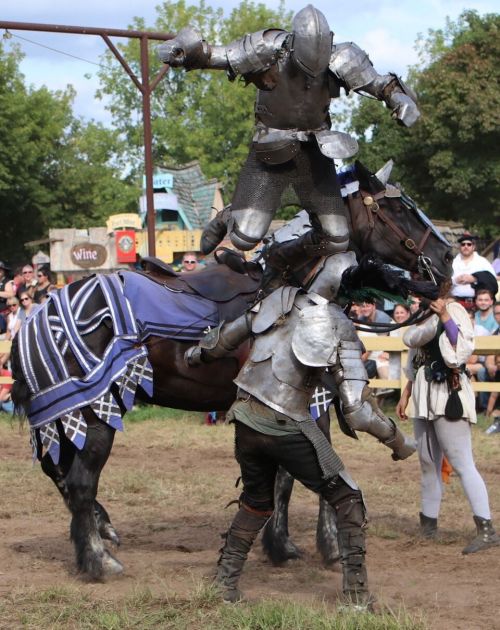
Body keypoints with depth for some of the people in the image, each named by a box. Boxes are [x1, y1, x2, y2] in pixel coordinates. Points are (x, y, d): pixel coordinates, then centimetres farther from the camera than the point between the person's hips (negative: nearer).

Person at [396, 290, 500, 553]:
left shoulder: (454, 311, -11)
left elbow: (461, 352, -23)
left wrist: (445, 317, -25)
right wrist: (406, 394, 15)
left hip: (449, 396, -9)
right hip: (426, 398, 9)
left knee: (462, 464, -13)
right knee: (428, 463, 15)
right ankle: (428, 524, 26)